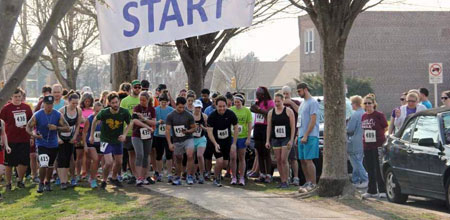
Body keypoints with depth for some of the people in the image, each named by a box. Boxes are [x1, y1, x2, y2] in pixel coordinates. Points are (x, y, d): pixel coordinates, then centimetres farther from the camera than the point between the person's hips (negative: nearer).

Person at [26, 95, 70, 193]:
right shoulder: (37, 115, -9)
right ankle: (41, 183, -2)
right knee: (43, 164, -19)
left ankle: (47, 182, 35)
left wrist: (56, 128, -22)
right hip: (41, 144, -3)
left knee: (50, 165, 15)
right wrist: (34, 134, -24)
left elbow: (67, 128, -6)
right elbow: (28, 127, -4)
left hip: (53, 144, 3)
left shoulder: (58, 115, -5)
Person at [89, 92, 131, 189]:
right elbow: (95, 120, 0)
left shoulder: (124, 112, -15)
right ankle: (104, 181, 9)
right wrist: (91, 135, 4)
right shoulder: (104, 113, -20)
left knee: (119, 162, 16)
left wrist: (124, 134, -13)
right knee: (109, 162, -15)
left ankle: (114, 178, 42)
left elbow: (129, 124, 2)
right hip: (106, 140, -4)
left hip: (118, 140, 4)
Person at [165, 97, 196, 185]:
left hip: (188, 139, -2)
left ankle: (189, 176, -16)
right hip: (176, 141, 2)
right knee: (178, 160, 12)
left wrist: (187, 131, -19)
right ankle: (178, 178, 28)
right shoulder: (170, 116, -3)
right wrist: (169, 143, -12)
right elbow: (167, 130, -4)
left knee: (190, 155, -24)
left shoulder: (189, 115, -4)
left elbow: (193, 128, 4)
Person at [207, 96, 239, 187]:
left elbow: (236, 128, -1)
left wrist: (234, 143, -5)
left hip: (227, 141, 3)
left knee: (225, 163, 6)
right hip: (216, 141, -3)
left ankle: (219, 172, 39)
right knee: (219, 161, -16)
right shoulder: (212, 116, -17)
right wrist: (215, 144, -30)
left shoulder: (231, 114, -11)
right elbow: (209, 131, -18)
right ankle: (217, 179, 9)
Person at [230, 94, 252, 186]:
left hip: (242, 137, 0)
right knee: (233, 157, -3)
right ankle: (234, 177, 7)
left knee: (241, 158, 6)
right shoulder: (230, 110, 2)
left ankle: (242, 178, 12)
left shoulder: (247, 111, 0)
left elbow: (250, 125, 0)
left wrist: (248, 138, -6)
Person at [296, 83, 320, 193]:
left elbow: (313, 121, -16)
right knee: (302, 160, 10)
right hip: (302, 136, 9)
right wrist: (298, 135, 19)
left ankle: (313, 184, -7)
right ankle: (308, 182, 17)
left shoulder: (313, 102, -9)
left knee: (308, 160, -11)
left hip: (310, 136, -9)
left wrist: (306, 135, -19)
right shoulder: (303, 103, 20)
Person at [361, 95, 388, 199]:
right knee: (370, 169, 10)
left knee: (378, 169, -5)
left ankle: (382, 191, 1)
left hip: (378, 145, -6)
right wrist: (365, 137, 8)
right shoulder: (364, 116, 12)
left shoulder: (379, 115, -8)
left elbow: (385, 129, -4)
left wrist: (376, 136, -1)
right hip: (367, 146, 6)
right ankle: (372, 191, 17)